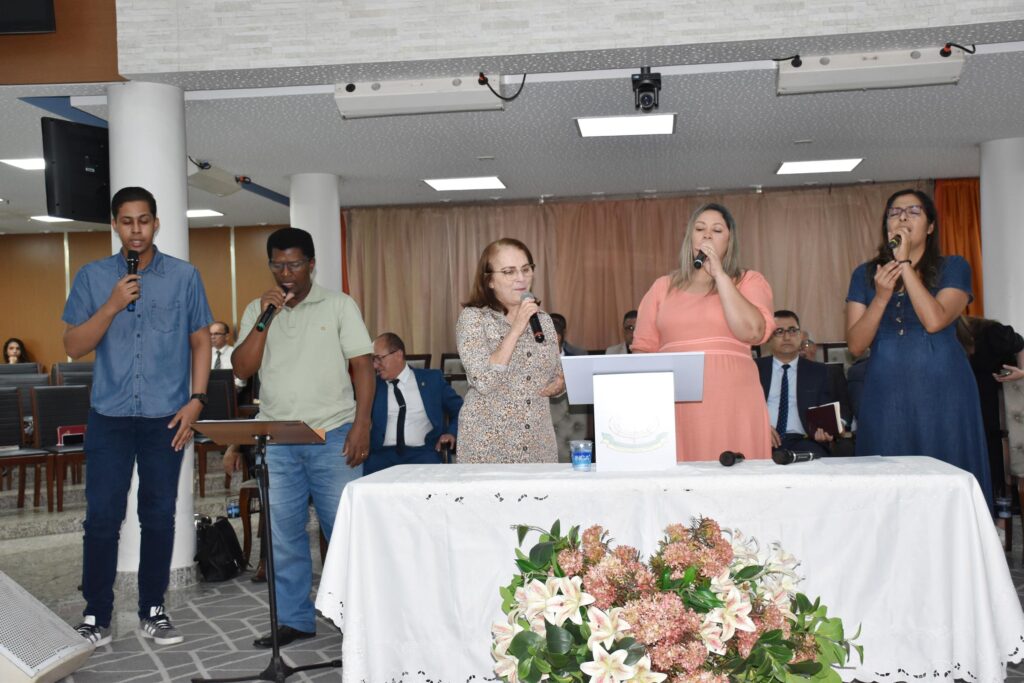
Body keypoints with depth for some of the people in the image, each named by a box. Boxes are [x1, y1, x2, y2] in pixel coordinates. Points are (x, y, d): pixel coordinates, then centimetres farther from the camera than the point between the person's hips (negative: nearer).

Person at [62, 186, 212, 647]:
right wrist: (112, 305, -13)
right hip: (109, 415, 0)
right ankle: (96, 617, 12)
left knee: (159, 516, 7)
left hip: (166, 416, 0)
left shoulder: (184, 276, 3)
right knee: (102, 516, 1)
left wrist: (196, 400, -4)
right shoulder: (92, 277, 4)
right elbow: (74, 347, 2)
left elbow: (201, 341, 6)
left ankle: (153, 611, 19)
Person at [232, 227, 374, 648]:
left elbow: (363, 366, -2)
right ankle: (294, 619, 18)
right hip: (276, 439, 3)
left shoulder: (339, 306, 2)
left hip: (333, 436, -3)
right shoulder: (256, 311, 11)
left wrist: (361, 426, -11)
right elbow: (242, 369, 1)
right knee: (283, 534, 7)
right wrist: (265, 318, -9)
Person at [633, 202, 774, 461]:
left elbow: (751, 332, -8)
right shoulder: (663, 286, 16)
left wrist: (720, 274, -5)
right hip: (675, 406, 2)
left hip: (733, 404, -1)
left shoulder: (749, 281, 10)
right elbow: (643, 348, 13)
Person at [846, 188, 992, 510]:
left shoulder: (953, 268, 4)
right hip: (886, 396, 2)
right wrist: (881, 296, -11)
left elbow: (935, 321, -14)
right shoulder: (865, 274, 10)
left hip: (942, 393, -2)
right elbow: (856, 345, 2)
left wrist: (905, 263, -11)